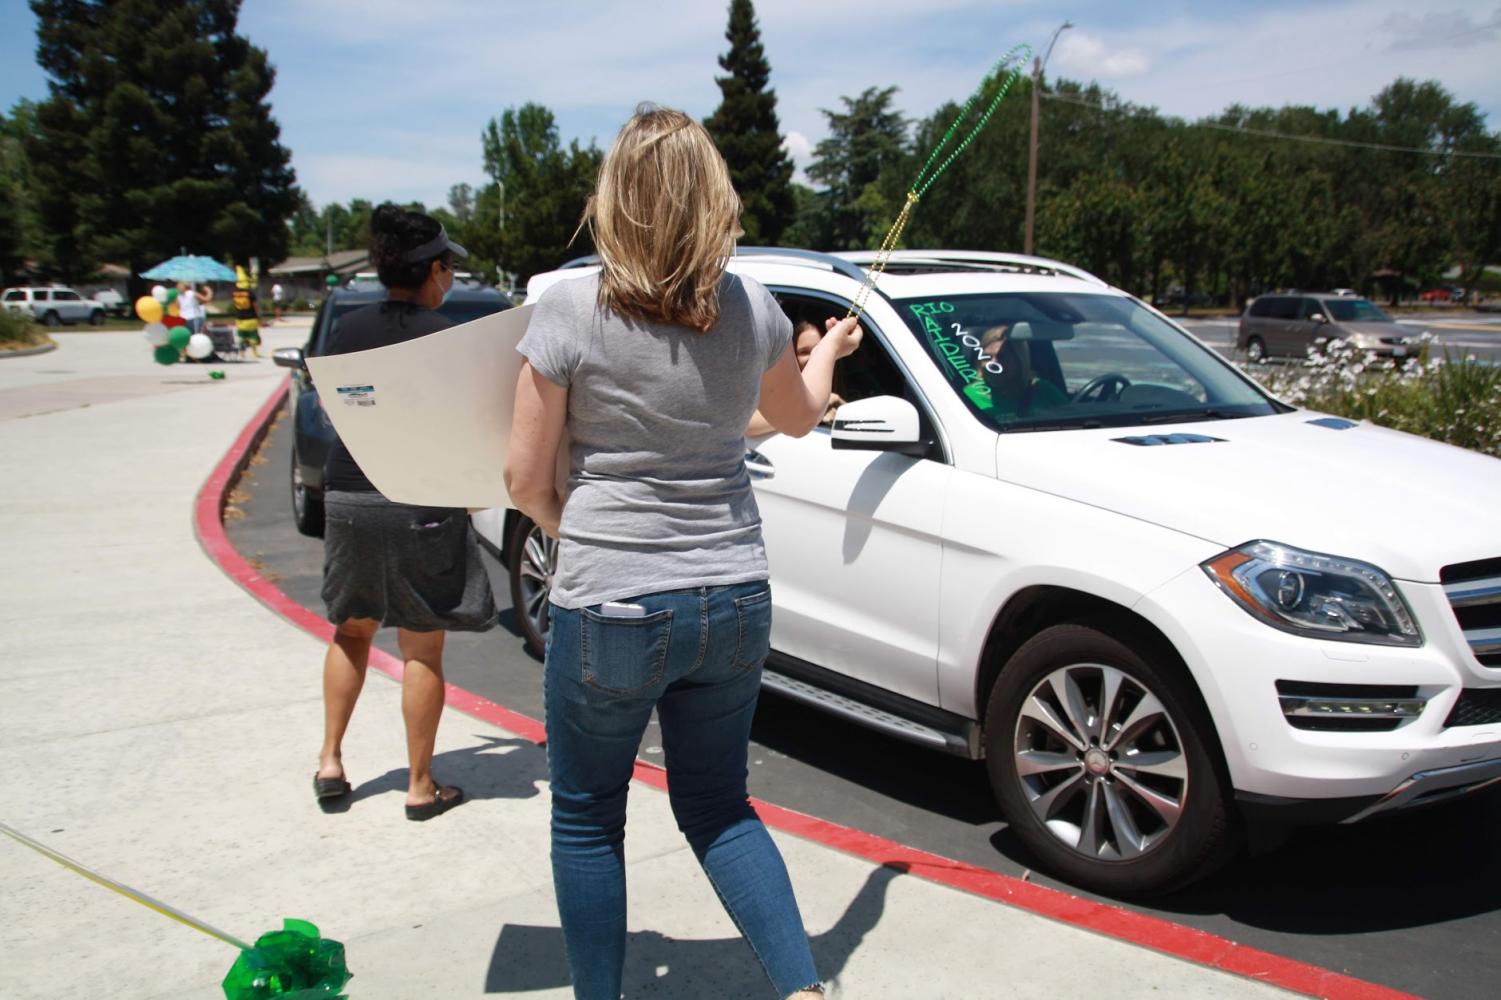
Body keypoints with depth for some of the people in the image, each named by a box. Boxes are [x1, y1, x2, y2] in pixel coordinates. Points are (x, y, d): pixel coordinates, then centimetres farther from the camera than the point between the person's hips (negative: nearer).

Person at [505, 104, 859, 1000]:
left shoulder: (570, 312, -12)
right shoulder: (753, 310, -2)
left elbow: (526, 481, -7)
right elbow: (799, 416, 19)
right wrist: (831, 348, 39)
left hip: (609, 609, -4)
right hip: (735, 601, 4)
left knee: (587, 817, 17)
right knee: (718, 807, 21)